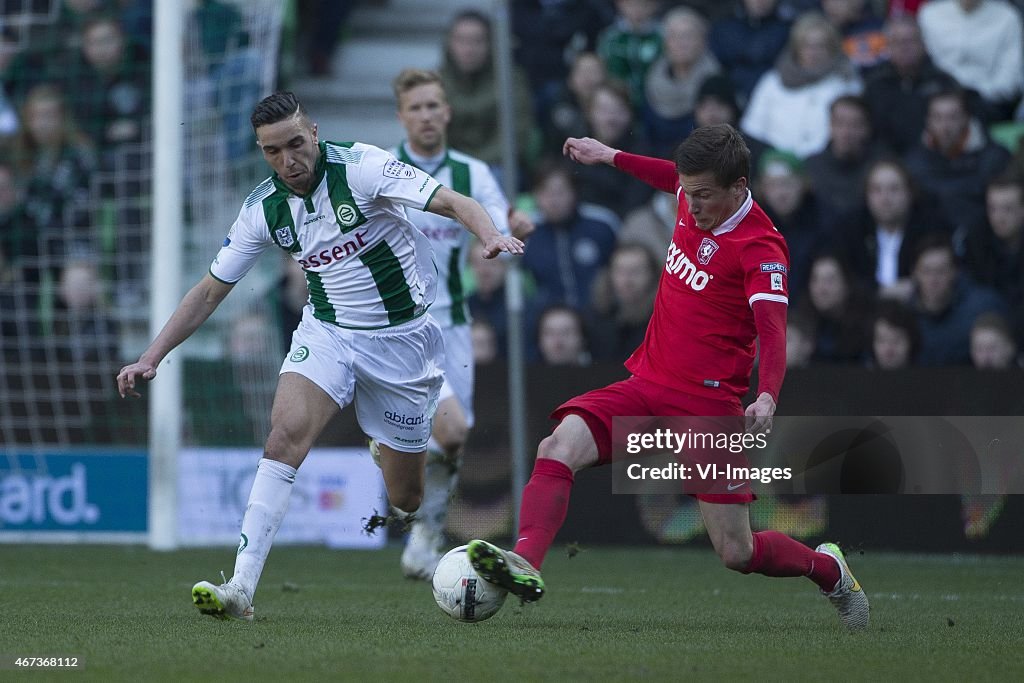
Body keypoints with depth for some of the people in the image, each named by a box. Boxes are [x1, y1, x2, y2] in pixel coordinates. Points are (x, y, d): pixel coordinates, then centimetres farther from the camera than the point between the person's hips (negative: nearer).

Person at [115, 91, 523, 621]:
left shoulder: (361, 167, -15)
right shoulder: (263, 209, -3)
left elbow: (452, 203, -22)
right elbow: (210, 291, 6)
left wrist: (491, 236, -43)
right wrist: (152, 356, -2)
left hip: (401, 337, -2)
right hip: (327, 333, 2)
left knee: (406, 498, 3)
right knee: (286, 435, -26)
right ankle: (241, 588, -31)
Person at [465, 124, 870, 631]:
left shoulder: (760, 248, -16)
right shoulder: (694, 202, 4)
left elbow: (773, 330, -28)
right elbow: (674, 178, 30)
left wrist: (767, 397, -46)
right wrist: (610, 156, 38)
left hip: (708, 403, -6)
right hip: (646, 384, 6)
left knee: (738, 555, -4)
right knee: (557, 448, -23)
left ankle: (827, 568, 27)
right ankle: (524, 565, -38)